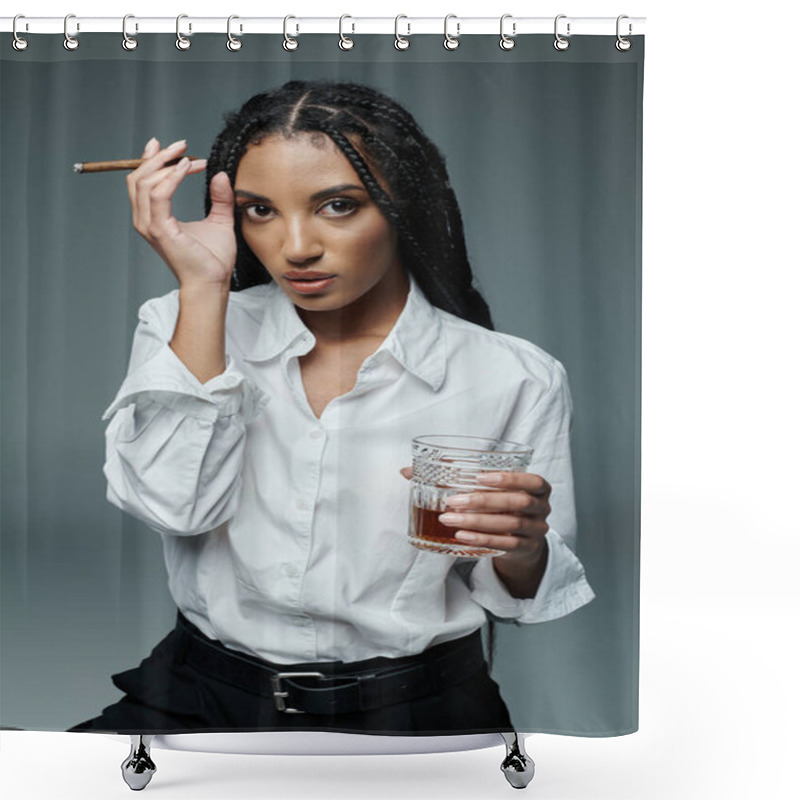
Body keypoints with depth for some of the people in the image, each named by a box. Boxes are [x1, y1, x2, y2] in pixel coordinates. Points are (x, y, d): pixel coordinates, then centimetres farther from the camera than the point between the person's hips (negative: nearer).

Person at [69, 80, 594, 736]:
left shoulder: (515, 378, -4)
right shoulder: (186, 328, 3)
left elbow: (534, 603, 3)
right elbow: (174, 502, -14)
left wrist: (519, 552, -20)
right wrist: (203, 285, -14)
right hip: (205, 700, 0)